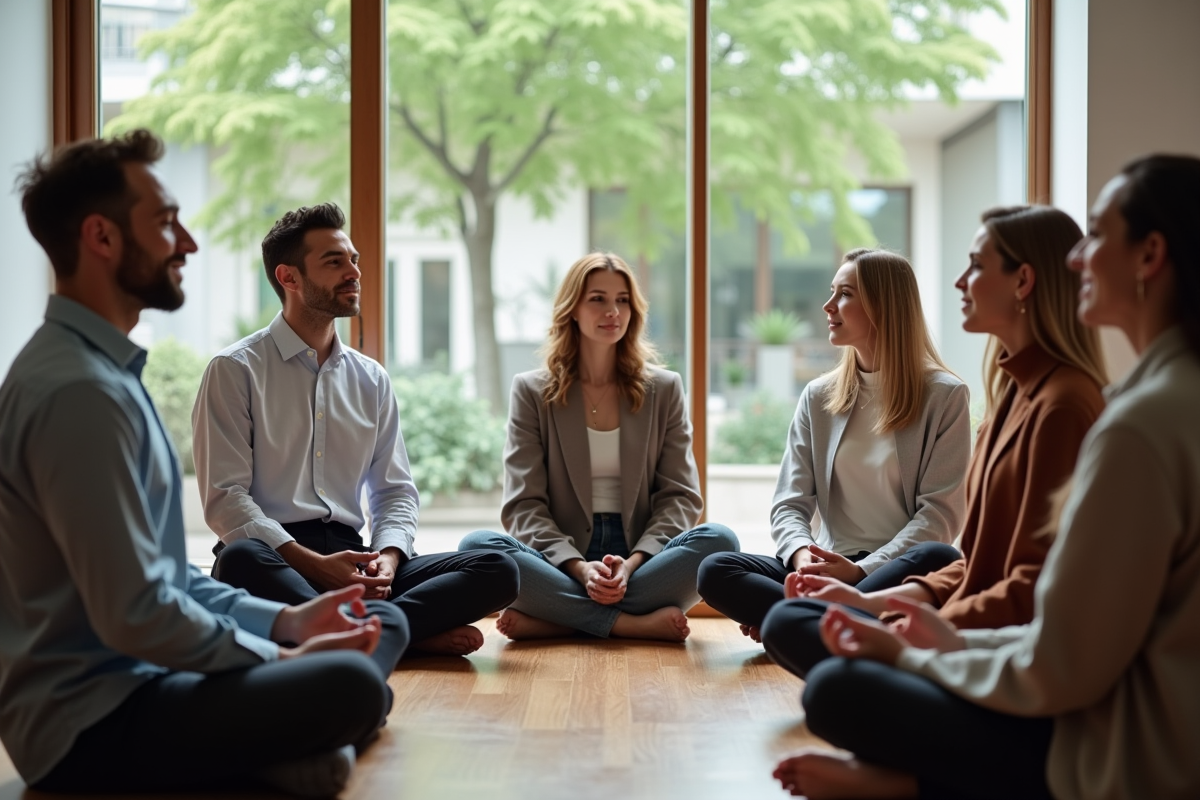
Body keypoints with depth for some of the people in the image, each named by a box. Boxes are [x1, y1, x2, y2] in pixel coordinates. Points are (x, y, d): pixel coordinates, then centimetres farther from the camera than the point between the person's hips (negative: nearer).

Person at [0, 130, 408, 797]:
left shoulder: (106, 371, 15)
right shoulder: (80, 391, -20)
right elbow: (135, 613, -24)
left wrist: (284, 621, 8)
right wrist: (282, 659, -11)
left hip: (138, 675, 11)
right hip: (87, 724, -11)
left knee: (383, 625, 12)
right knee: (348, 685, -33)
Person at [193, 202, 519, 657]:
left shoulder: (371, 380, 17)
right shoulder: (234, 371, 0)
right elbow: (225, 497, -8)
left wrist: (388, 557, -7)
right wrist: (312, 564, -19)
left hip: (350, 558, 5)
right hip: (275, 557, -4)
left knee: (498, 571, -15)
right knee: (240, 560, -41)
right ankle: (415, 633, -32)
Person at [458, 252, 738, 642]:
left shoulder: (663, 389, 11)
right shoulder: (532, 391, 7)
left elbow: (680, 496, 5)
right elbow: (524, 505, 0)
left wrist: (632, 563, -14)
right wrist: (579, 567, -19)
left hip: (641, 561, 1)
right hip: (562, 565, -1)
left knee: (719, 540, -28)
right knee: (477, 546, -29)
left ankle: (555, 622, -25)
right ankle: (634, 623, -28)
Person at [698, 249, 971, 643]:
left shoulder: (944, 396, 0)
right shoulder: (818, 397, 12)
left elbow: (941, 510, -7)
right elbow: (790, 503, 7)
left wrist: (862, 571, -20)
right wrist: (801, 553, -17)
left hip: (901, 569, -3)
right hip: (830, 568, 3)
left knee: (941, 560, -38)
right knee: (715, 570, -20)